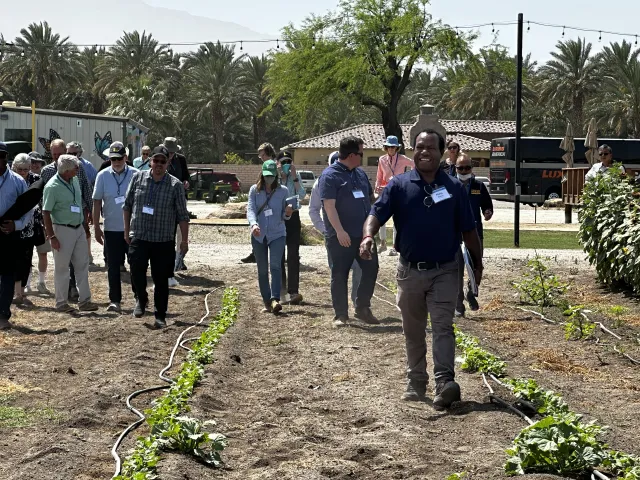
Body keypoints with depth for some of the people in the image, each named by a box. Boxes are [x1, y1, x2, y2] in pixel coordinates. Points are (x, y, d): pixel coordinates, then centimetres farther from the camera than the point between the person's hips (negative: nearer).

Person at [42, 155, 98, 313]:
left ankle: (84, 301, 17)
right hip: (63, 230, -7)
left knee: (82, 266, 9)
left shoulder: (74, 180, 4)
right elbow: (46, 213, -16)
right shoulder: (53, 187, -18)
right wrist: (51, 236, -17)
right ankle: (61, 303, 13)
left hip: (79, 228, 7)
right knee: (62, 268, 4)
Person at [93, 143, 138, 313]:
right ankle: (114, 300, 13)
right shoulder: (103, 176, -2)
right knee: (113, 267, 6)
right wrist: (96, 227, -1)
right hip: (111, 229, 1)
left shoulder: (135, 175, -4)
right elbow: (97, 202, 1)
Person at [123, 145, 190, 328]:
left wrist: (184, 240, -1)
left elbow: (182, 215, 0)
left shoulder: (175, 185, -3)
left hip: (164, 241, -1)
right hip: (139, 237, 1)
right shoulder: (138, 178, 2)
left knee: (161, 280, 5)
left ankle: (160, 316, 18)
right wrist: (127, 230, 11)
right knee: (136, 272, -11)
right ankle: (141, 300, 19)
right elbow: (127, 205, 11)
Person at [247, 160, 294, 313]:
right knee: (262, 270, 5)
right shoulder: (254, 190, 4)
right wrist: (253, 224, -25)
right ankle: (267, 302, 13)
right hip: (258, 235, 2)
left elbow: (284, 216, 6)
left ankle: (275, 299, -29)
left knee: (275, 265, -19)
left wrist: (288, 213, -18)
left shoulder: (283, 191, 3)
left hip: (277, 233, -2)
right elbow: (250, 209, -6)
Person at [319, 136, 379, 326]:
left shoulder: (360, 173, 13)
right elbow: (329, 205, -17)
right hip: (341, 236, -7)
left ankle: (363, 308, 19)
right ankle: (341, 314, 9)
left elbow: (371, 197, 25)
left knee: (371, 268, 5)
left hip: (363, 233, 7)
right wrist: (339, 231, -24)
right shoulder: (330, 175, -10)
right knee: (339, 275, 1)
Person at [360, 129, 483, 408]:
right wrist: (368, 236, -32)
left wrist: (478, 264, 11)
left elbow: (468, 229, 8)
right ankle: (416, 384, 25)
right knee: (413, 332, 13)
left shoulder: (454, 187, 2)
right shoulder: (399, 185, 0)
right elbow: (377, 213, -11)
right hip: (410, 270, 1)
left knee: (442, 326, -13)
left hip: (444, 270, -1)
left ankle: (445, 384, -23)